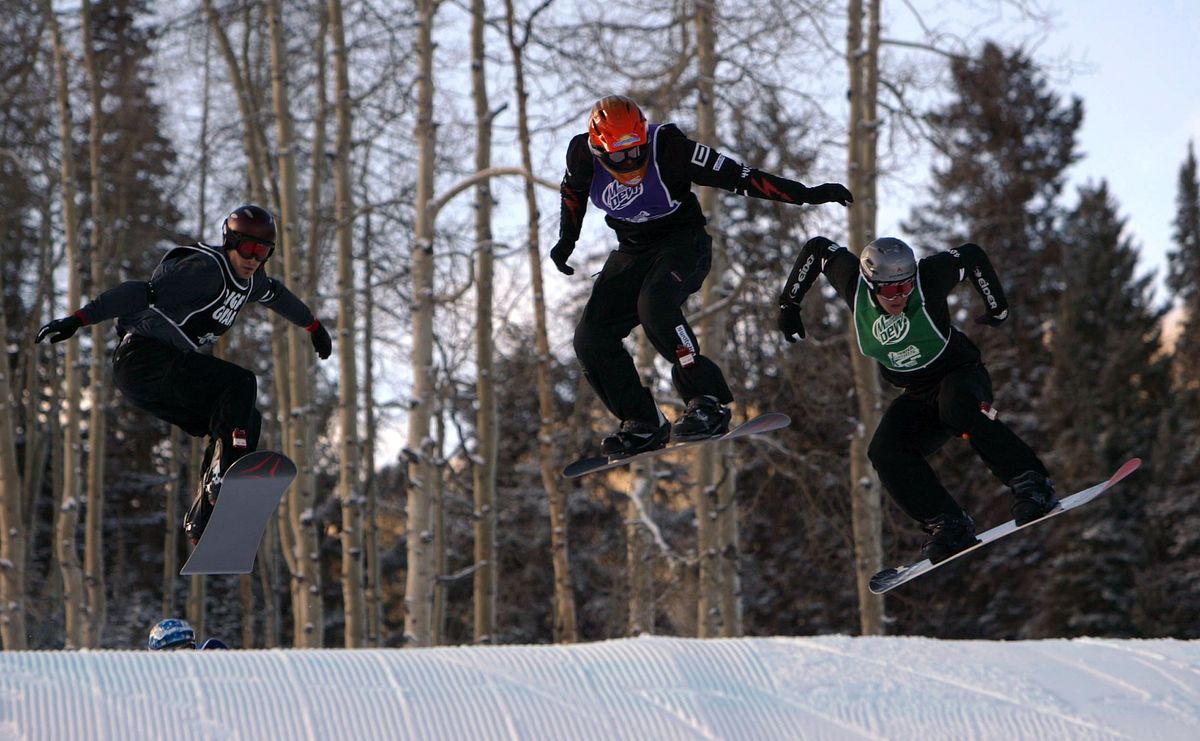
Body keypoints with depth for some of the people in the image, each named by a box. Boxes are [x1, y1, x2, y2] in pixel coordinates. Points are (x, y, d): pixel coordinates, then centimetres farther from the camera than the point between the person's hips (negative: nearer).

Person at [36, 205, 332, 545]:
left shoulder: (249, 279, 12)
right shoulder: (206, 269, -17)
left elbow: (277, 294, 36)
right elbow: (144, 292, -25)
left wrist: (314, 326, 51)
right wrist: (79, 319, -34)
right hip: (145, 356, -9)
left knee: (246, 420, 2)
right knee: (240, 384, -21)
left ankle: (202, 522, 2)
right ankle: (224, 475, -30)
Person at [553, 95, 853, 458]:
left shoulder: (667, 148, -26)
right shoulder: (584, 155, -15)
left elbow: (737, 176, -24)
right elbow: (572, 191, 11)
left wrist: (807, 194, -27)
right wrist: (566, 240, 12)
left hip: (684, 241, -5)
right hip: (632, 251, 5)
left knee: (654, 304, -35)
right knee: (591, 338, -7)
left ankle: (708, 402, -28)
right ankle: (643, 424, 7)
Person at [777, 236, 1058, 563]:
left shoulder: (928, 277, -24)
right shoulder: (855, 284, -15)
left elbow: (972, 255, -8)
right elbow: (816, 247, 0)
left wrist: (998, 309, 2)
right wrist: (789, 304, 5)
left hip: (961, 374, -4)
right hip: (918, 397, 5)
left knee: (957, 405, -39)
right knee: (885, 452, -21)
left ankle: (1030, 484, -36)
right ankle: (947, 525, -19)